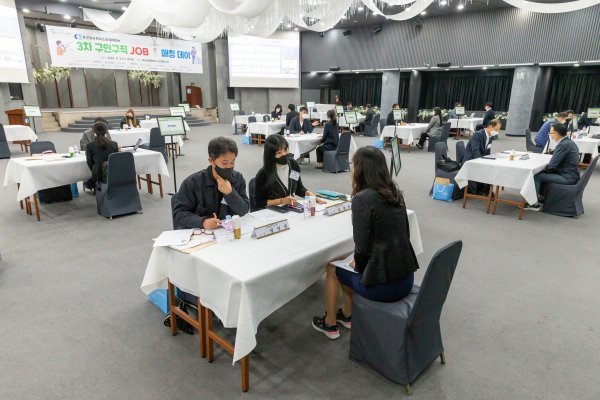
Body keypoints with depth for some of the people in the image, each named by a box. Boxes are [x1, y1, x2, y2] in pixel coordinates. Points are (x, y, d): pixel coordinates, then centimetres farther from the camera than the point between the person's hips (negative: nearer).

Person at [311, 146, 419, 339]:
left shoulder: (362, 199, -17)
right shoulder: (395, 193, 6)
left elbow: (362, 246, -18)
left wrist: (358, 264, 6)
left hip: (383, 284, -7)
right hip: (406, 278, 7)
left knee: (333, 268, 20)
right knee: (351, 265, 30)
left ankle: (330, 323, 36)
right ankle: (347, 315, 47)